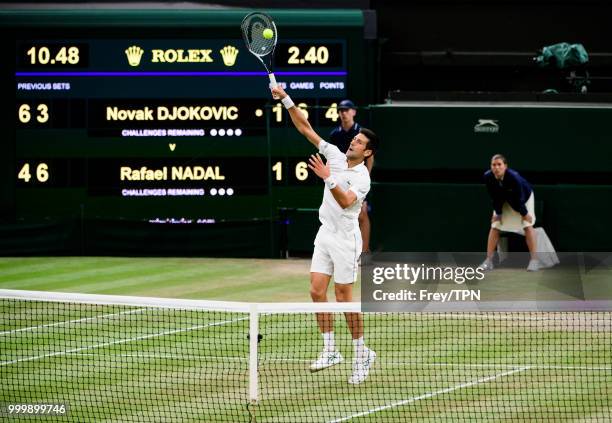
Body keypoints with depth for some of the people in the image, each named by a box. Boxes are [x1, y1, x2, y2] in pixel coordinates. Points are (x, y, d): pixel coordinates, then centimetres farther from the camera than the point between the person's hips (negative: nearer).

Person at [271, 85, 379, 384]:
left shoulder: (362, 178, -14)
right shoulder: (335, 156, 4)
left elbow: (345, 201, -30)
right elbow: (305, 128, 4)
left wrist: (328, 178, -39)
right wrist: (285, 100, -3)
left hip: (346, 238, -7)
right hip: (325, 234, 7)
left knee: (344, 296, -4)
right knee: (317, 291, 1)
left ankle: (362, 353, 7)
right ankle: (330, 350, 7)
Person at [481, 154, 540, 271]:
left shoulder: (513, 177, -42)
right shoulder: (488, 177, -32)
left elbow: (519, 198, -29)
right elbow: (494, 197, -17)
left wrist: (524, 213, -19)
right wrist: (498, 213, -9)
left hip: (525, 197, -4)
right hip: (504, 200, 4)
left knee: (527, 225, -13)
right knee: (495, 226, -2)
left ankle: (534, 261, -10)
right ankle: (488, 261, 1)